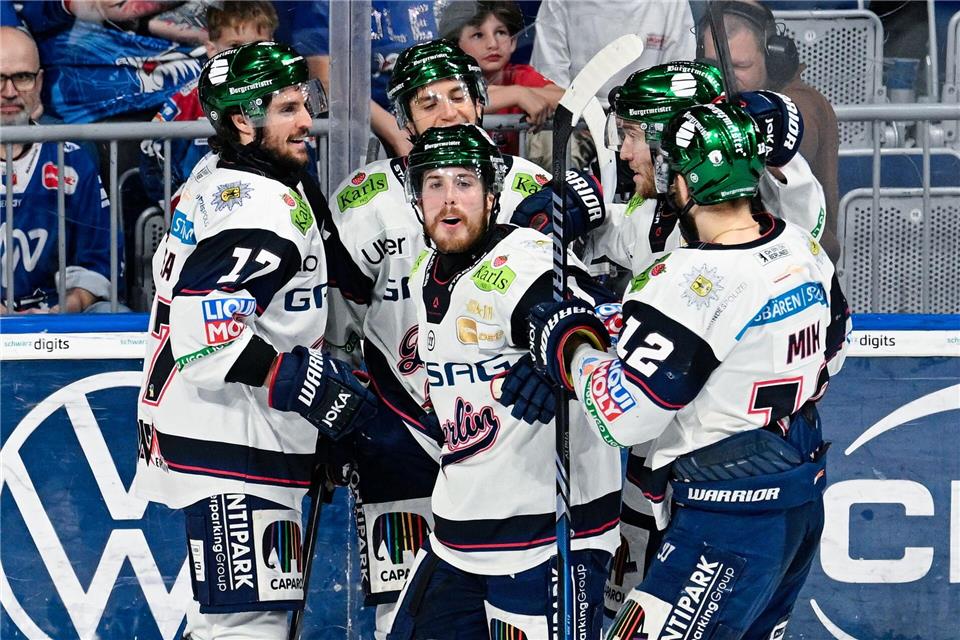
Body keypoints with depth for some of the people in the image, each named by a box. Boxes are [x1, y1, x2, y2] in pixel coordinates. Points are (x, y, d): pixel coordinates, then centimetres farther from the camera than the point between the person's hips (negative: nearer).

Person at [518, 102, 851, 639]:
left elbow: (625, 416, -20)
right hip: (805, 503, 9)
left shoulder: (692, 282, -24)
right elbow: (831, 353, 19)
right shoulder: (804, 249, 2)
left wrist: (572, 344, -5)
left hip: (731, 520, -9)